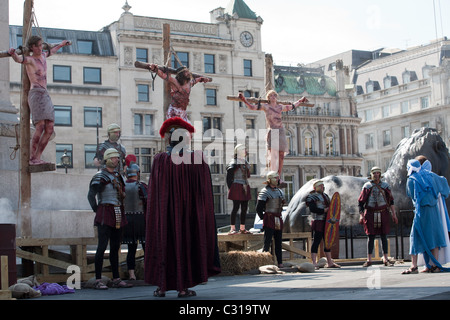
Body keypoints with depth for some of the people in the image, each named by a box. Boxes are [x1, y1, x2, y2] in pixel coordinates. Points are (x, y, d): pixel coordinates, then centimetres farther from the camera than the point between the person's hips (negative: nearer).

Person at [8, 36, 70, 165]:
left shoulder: (42, 56, 21)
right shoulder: (29, 59, 0)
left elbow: (50, 52, 45)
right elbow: (18, 59, -22)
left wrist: (61, 44, 60)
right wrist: (12, 53, -45)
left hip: (45, 96, 8)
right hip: (36, 94, -8)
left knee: (50, 130, -2)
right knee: (40, 128, -19)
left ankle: (37, 157, 0)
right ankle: (32, 158, -13)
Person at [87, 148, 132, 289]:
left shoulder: (117, 175, 16)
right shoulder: (100, 177, -8)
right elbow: (91, 195, -17)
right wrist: (97, 210, -11)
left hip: (118, 216, 8)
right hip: (105, 215, -8)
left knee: (115, 247, 10)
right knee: (102, 246, -9)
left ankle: (116, 279, 14)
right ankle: (98, 280, -7)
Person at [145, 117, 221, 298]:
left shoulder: (160, 160, -4)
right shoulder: (197, 160, -5)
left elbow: (153, 192, -1)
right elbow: (204, 192, -3)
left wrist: (155, 214, 8)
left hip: (164, 211, 1)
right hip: (189, 212, 0)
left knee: (163, 242, 9)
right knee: (185, 242, 6)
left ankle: (161, 286, 9)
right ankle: (183, 287, 5)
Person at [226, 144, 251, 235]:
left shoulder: (245, 163, 18)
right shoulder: (234, 164, -8)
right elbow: (229, 177, -10)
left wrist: (246, 186, 18)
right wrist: (231, 188, -13)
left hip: (245, 188, 8)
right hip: (237, 188, -8)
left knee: (244, 208, 7)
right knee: (236, 207, -8)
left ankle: (242, 228, 13)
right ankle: (232, 229, -4)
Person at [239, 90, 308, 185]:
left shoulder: (280, 107, 17)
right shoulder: (266, 106, 5)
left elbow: (291, 107, 35)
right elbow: (252, 107, -1)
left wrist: (300, 101, 45)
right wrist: (244, 100, -15)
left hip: (281, 131, 5)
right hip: (272, 131, -5)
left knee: (281, 156, 1)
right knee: (273, 156, -15)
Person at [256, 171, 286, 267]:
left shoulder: (280, 191, 14)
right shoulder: (265, 192, -8)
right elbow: (259, 208, -10)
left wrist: (279, 217, 17)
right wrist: (263, 218, -4)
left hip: (278, 220, 7)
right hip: (269, 221, -7)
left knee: (278, 243, 9)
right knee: (267, 242, -9)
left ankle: (280, 263, 14)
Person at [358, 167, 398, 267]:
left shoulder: (385, 186, 7)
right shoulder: (367, 186, 2)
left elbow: (391, 201, 13)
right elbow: (360, 202, 2)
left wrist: (394, 214, 7)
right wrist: (361, 215, -7)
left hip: (383, 214, 2)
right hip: (370, 214, -1)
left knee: (384, 236, 3)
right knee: (371, 236, 0)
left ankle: (385, 259, 10)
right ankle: (369, 260, 4)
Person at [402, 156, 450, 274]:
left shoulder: (411, 180, -2)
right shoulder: (431, 175, 11)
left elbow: (411, 195, 5)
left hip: (421, 211, -4)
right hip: (434, 208, 4)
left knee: (416, 236, -3)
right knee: (434, 234, 8)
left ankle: (414, 266, -9)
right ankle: (435, 264, 5)